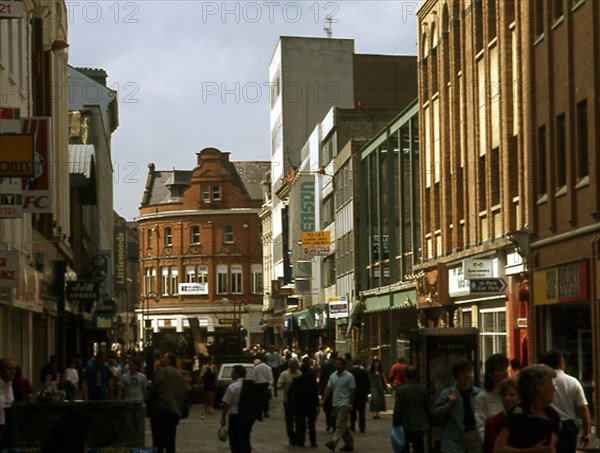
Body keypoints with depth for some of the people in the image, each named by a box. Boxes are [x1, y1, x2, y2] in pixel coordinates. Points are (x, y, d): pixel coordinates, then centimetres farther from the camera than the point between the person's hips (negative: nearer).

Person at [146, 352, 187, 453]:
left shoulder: (162, 371, -3)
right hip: (175, 411, 7)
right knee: (170, 443, 11)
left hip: (161, 409, -7)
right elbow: (184, 393, 21)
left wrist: (147, 403, 2)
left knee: (158, 443, -8)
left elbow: (153, 389, -9)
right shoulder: (179, 374, 20)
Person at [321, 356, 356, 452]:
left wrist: (351, 404, -13)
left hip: (344, 404, -7)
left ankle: (333, 442, -25)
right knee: (343, 426, 12)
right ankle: (349, 444, 20)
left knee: (340, 425, -14)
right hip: (335, 404, 7)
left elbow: (352, 390, -7)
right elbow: (328, 389, 9)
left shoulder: (349, 376, -7)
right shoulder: (333, 376, 10)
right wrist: (323, 399, -2)